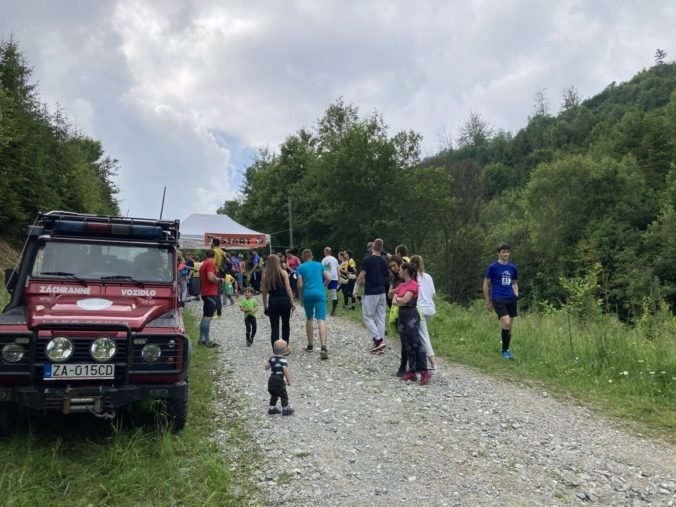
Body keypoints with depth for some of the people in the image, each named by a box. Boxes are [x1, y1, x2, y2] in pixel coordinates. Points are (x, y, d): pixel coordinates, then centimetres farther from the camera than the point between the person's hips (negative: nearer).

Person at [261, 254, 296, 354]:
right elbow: (288, 288, -4)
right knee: (285, 324, 18)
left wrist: (265, 306, 14)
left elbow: (264, 292, 6)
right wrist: (292, 302, 2)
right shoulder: (283, 273, 0)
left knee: (274, 327, 3)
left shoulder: (265, 275, 4)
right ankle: (285, 347, 28)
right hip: (284, 300, -1)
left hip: (272, 302, 1)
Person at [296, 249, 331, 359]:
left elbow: (300, 285, 0)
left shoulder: (300, 267, 8)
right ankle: (323, 347, -26)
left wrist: (301, 297, 15)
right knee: (321, 320, -9)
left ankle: (310, 345, 27)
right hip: (320, 293, 0)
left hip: (307, 294, 0)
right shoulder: (319, 265, 15)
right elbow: (328, 279, 12)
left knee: (309, 318, 21)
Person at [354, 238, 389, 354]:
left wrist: (355, 289, -2)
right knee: (381, 317, 8)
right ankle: (381, 344, 9)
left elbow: (361, 276, -12)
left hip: (370, 293, -6)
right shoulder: (384, 261, 8)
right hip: (382, 292, 6)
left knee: (368, 317, 2)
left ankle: (379, 340, -9)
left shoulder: (367, 259, -10)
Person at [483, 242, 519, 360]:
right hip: (498, 300, -5)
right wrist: (488, 302, 2)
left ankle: (507, 349, 24)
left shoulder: (513, 268, 11)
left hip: (511, 299, 5)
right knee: (506, 323, -19)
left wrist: (516, 294, 7)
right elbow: (486, 285, 2)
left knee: (509, 326, 8)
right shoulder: (493, 267, -3)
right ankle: (504, 350, -3)